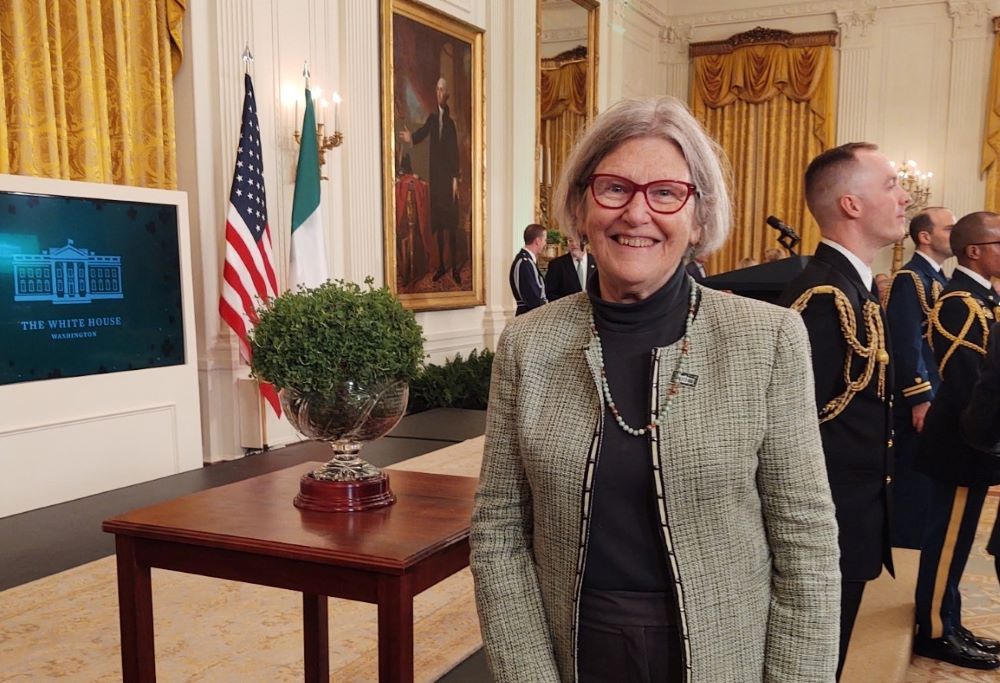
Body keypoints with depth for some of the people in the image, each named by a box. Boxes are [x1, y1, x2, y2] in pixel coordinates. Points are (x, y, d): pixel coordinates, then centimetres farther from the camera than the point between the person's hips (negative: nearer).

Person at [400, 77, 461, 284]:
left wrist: (456, 178, -13)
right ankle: (441, 265, 16)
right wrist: (411, 137, -25)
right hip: (435, 174, 5)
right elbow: (422, 133, -3)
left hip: (449, 175, -5)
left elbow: (455, 151, -9)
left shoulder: (451, 119, -6)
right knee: (438, 222, 9)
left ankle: (455, 266, 3)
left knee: (451, 222, -3)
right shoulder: (432, 117, 9)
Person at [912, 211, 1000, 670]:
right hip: (962, 443, -10)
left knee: (953, 539, 16)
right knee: (948, 539, 2)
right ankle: (935, 633, 14)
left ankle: (946, 626, 27)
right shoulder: (961, 303, -19)